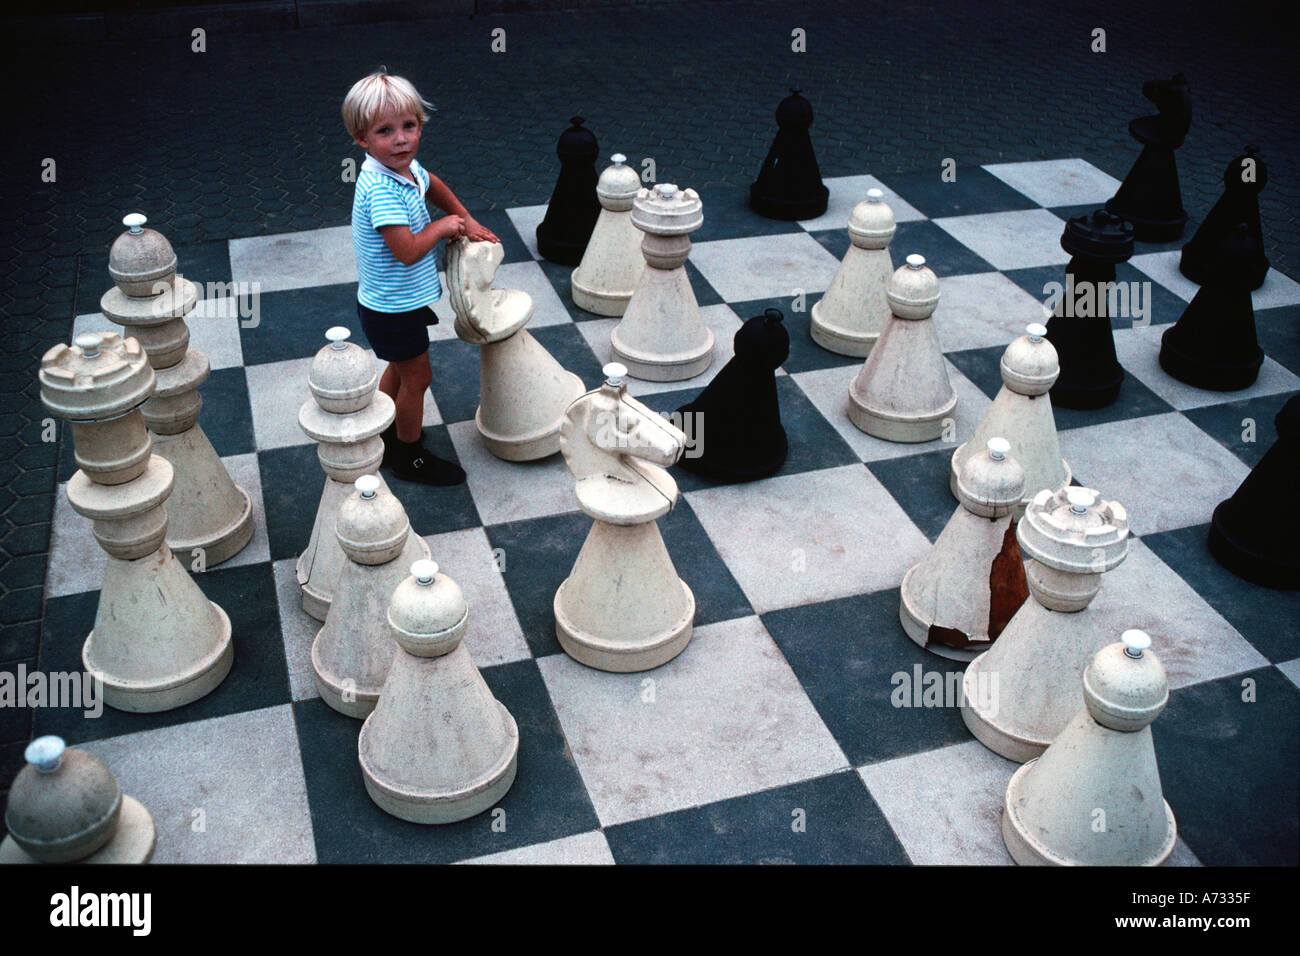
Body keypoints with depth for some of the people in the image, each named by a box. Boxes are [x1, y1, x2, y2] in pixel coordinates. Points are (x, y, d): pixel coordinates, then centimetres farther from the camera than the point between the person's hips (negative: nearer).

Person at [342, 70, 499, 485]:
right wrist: (442, 227, -20)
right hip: (393, 308, -9)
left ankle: (386, 437, 46)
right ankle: (409, 457, 27)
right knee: (417, 378, 8)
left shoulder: (405, 166, -4)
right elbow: (407, 250, -37)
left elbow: (433, 185, 20)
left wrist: (465, 220, 12)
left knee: (399, 369, 26)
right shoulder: (381, 189, -32)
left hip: (396, 300, 9)